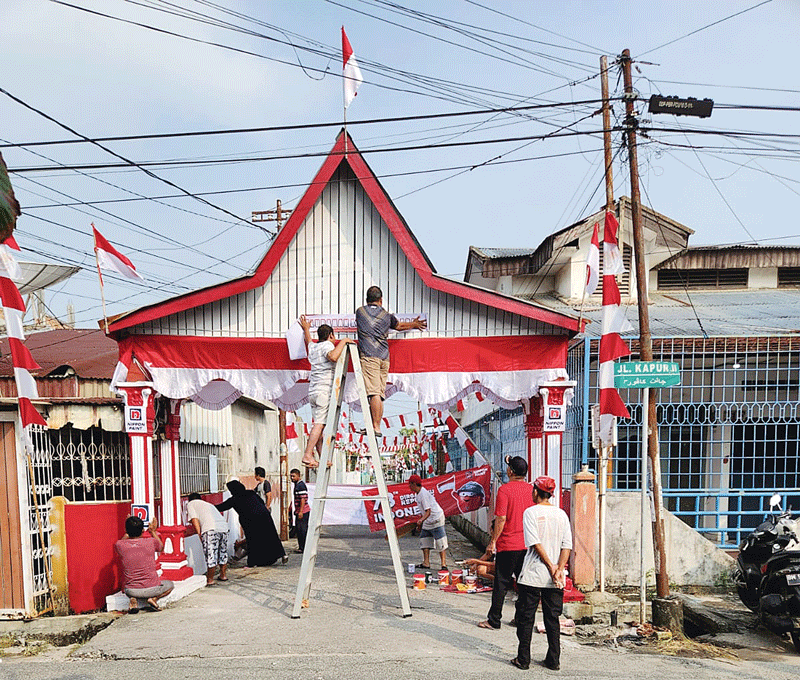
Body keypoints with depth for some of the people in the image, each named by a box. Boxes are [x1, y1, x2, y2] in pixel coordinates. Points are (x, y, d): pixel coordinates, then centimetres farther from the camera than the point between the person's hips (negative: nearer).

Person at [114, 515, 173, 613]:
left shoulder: (119, 545, -8)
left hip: (130, 590, 2)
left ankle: (134, 600, 4)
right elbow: (161, 547, 16)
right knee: (169, 585, 29)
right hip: (151, 588, -2)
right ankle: (154, 598, -2)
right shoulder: (151, 542, -10)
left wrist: (128, 532, 27)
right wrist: (153, 532, 25)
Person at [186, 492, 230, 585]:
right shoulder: (208, 504, 37)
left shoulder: (190, 504, 19)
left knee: (210, 556, -1)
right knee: (223, 553, 21)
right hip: (224, 526, 7)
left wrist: (199, 535, -1)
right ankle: (223, 575, 32)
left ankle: (210, 580, 5)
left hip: (211, 529, -7)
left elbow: (194, 519, 4)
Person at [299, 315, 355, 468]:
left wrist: (306, 329, 64)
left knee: (319, 424, 5)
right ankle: (307, 455, -17)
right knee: (319, 424, -11)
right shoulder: (327, 345, -4)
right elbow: (333, 356, -26)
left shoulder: (313, 347, 21)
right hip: (324, 390, -9)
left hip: (313, 391, 9)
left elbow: (309, 342, 46)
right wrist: (343, 341, -13)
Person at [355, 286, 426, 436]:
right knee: (380, 394, 5)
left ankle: (376, 427, -17)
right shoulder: (387, 316, 13)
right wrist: (414, 324, 54)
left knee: (374, 392, -12)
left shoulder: (360, 312, 10)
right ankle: (375, 426, 6)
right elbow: (399, 326, 33)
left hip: (368, 356, -3)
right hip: (384, 358, 3)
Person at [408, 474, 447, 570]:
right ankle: (426, 563, 13)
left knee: (440, 543, -7)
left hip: (436, 519, -10)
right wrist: (420, 523, 24)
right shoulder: (418, 494, 8)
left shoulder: (423, 494, -23)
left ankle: (444, 564, -4)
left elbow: (428, 512, -29)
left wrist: (421, 520, -45)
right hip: (427, 521, 10)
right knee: (424, 539, 9)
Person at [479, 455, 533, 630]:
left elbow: (501, 518, -17)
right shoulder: (531, 489, 3)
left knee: (501, 583, 3)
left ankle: (494, 620, 10)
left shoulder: (505, 489, -14)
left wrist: (493, 541, -10)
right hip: (528, 544, 5)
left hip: (508, 544, -5)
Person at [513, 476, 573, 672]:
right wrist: (559, 569, -6)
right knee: (553, 619, 13)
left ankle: (523, 659, 11)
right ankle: (553, 661, 16)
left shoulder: (531, 512, -6)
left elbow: (535, 543, -14)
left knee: (526, 617, 7)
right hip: (555, 580, 4)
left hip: (532, 575, -4)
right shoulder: (561, 514, 6)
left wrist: (551, 568, -10)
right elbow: (567, 545, -1)